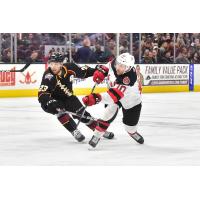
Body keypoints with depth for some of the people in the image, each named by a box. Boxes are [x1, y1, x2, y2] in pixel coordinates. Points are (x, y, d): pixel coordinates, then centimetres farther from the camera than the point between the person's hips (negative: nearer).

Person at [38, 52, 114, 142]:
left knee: (82, 113, 1)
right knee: (60, 110, -32)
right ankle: (75, 132, -22)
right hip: (53, 100, -4)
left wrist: (97, 71, -15)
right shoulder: (49, 76, -32)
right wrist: (50, 103, -58)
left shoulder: (69, 67, -18)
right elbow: (42, 94, -41)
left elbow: (84, 72, -1)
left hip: (67, 97, 4)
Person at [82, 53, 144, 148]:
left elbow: (115, 95, -54)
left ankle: (132, 132, 41)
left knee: (130, 124, 5)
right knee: (108, 114, -18)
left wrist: (96, 98, -64)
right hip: (114, 88, 4)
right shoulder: (113, 63, -26)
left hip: (130, 100, -4)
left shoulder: (129, 79, -45)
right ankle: (97, 135, -7)